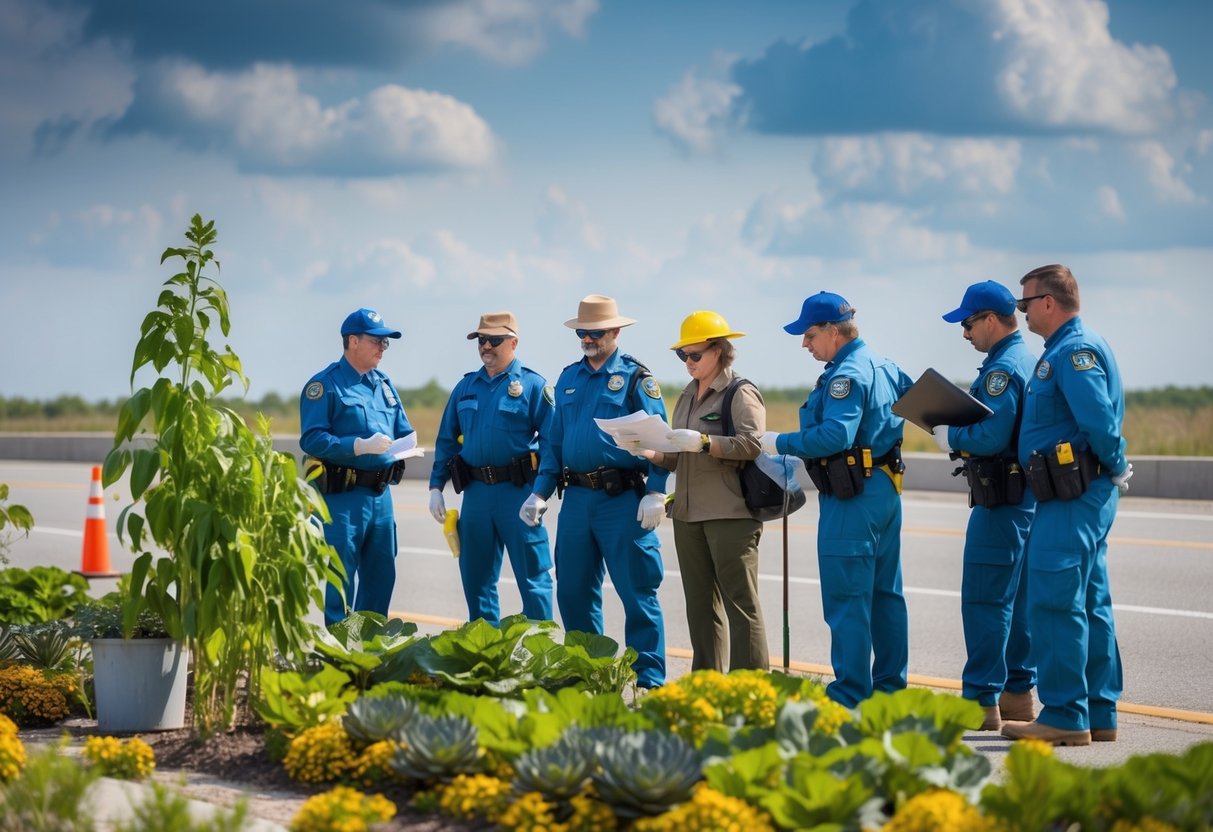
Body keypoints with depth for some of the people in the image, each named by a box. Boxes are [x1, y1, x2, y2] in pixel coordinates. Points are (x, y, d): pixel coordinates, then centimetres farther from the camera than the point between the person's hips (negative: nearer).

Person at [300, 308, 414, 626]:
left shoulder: (383, 384, 16)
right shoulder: (325, 385, -7)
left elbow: (403, 432, 19)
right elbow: (312, 439, -16)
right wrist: (361, 446, -24)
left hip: (381, 494, 7)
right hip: (343, 496, -7)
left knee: (381, 575, 12)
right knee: (341, 578, -4)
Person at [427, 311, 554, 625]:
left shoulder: (532, 385, -2)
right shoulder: (465, 387, 14)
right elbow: (446, 441, 18)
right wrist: (436, 487, 10)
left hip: (518, 492, -6)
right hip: (475, 492, 6)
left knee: (532, 576, -3)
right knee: (475, 576, 11)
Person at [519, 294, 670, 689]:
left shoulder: (636, 378, -2)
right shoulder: (568, 379, 16)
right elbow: (553, 441, 19)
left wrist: (654, 492, -17)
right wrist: (540, 492, 11)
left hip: (622, 499, -6)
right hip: (575, 499, 6)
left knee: (637, 592, -5)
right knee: (572, 592, 10)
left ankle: (650, 680, -2)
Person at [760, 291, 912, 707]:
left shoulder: (846, 375, -15)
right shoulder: (885, 367, 14)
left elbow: (835, 435, -26)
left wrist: (780, 443, -17)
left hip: (852, 498, -10)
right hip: (886, 488, 10)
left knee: (846, 600, -6)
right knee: (885, 594, 13)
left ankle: (850, 696, -6)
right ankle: (890, 687, 18)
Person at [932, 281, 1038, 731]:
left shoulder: (1003, 369, -16)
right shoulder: (1029, 360, 15)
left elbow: (990, 437, -24)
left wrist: (950, 436, -8)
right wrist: (959, 433, 12)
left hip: (1000, 499, -10)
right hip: (1026, 492, 10)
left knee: (984, 599, -7)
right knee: (1016, 598, 14)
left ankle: (981, 699, -6)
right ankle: (1018, 691, 18)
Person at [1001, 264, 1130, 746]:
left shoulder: (1074, 351, -14)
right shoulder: (1069, 349, 18)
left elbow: (1100, 421, -25)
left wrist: (1116, 469, -8)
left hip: (1073, 497, -11)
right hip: (1082, 494, 11)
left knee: (1054, 602, -9)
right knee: (1089, 603, 12)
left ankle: (1064, 717, -8)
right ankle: (1099, 713, 16)